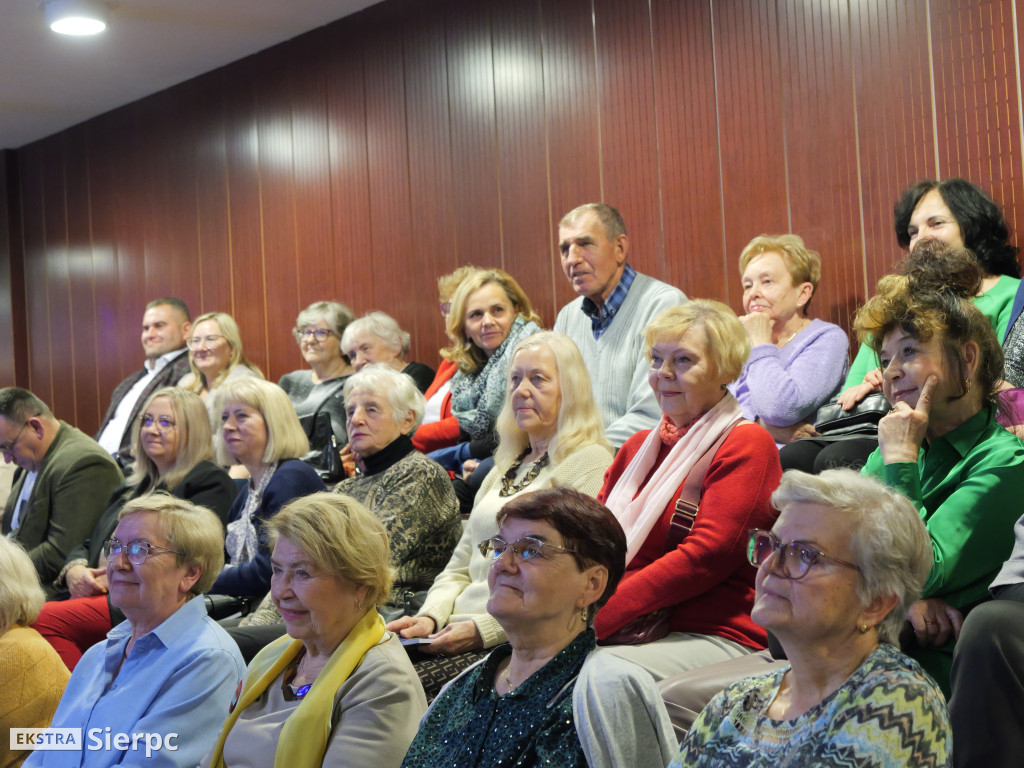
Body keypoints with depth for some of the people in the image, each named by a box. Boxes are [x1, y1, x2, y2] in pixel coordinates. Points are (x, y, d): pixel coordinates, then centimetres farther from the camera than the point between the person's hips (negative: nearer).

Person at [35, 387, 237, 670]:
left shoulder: (211, 481, 5)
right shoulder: (134, 485, 31)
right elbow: (90, 542, 26)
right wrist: (74, 570, 2)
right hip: (95, 594, 7)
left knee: (42, 619, -28)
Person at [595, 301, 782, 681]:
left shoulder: (747, 444, -2)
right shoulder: (639, 446, 22)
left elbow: (706, 556, -13)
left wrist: (597, 615, -18)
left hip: (718, 635, -6)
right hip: (627, 632, 6)